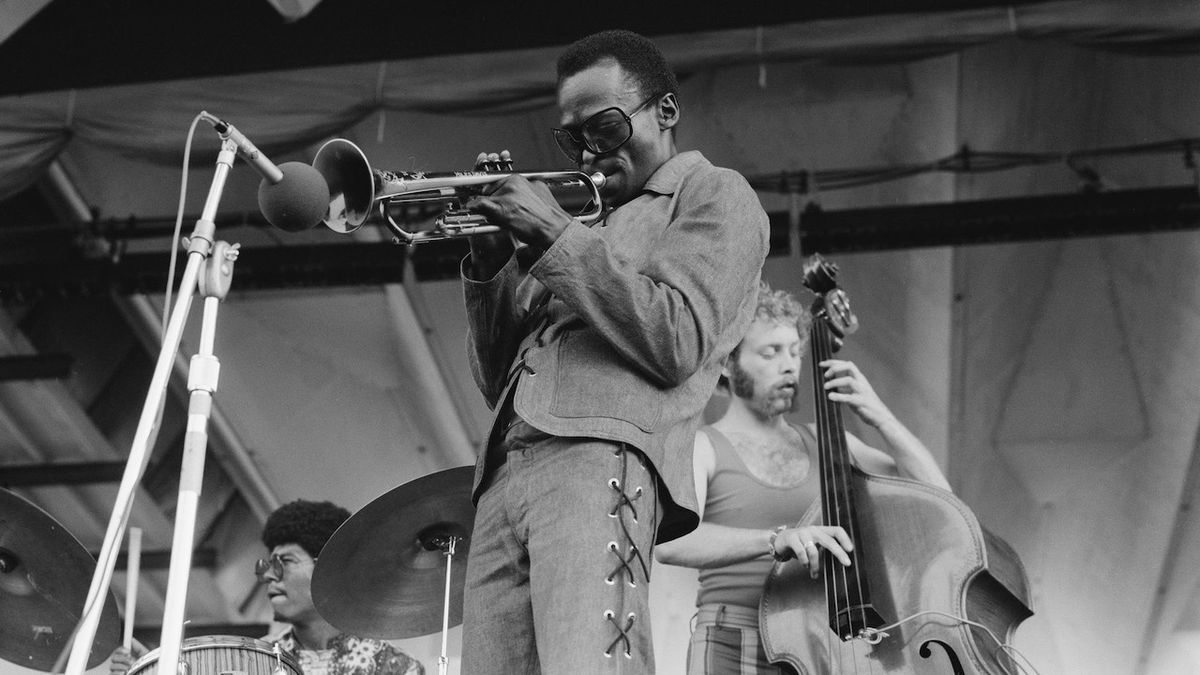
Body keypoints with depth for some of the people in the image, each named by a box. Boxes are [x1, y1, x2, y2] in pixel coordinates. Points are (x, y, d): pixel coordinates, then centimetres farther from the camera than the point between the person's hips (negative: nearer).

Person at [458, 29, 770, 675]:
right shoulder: (592, 223, 33)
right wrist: (488, 264, 11)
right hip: (504, 478, 7)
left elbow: (677, 342, -6)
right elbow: (495, 382, 26)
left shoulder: (714, 194, 14)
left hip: (603, 457, -7)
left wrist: (559, 233, -3)